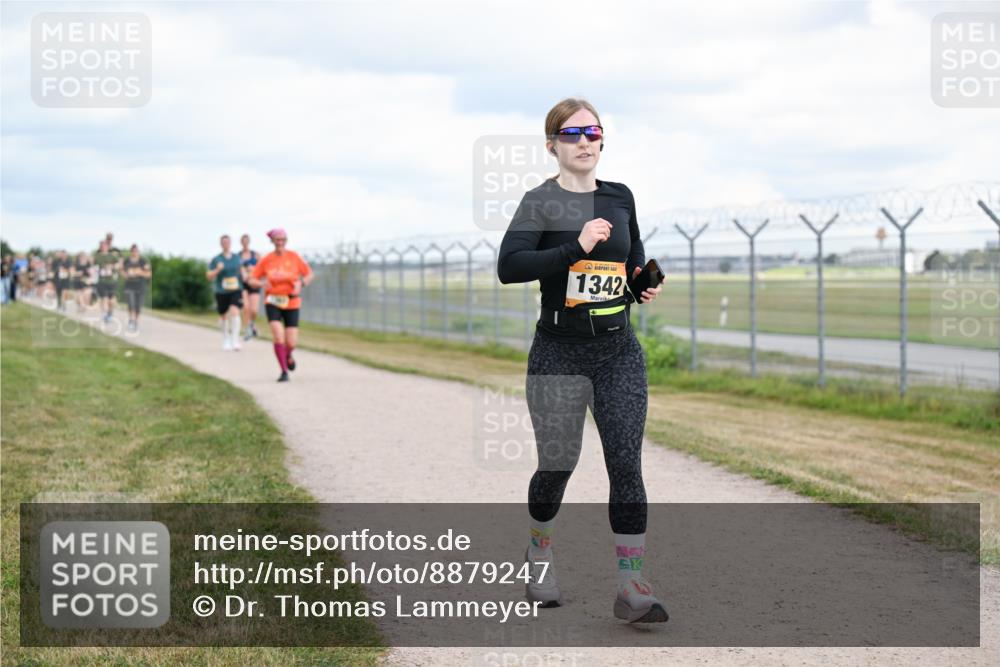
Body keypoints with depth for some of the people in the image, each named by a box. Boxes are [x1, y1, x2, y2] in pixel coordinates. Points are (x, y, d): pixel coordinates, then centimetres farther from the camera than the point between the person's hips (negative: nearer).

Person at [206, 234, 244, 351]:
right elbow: (209, 276, -6)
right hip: (222, 292, 0)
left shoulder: (236, 257, 5)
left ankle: (235, 340, -18)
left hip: (236, 290, 0)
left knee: (234, 311, -21)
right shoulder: (216, 259, -4)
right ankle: (226, 340, 32)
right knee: (224, 316, 10)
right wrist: (217, 270, -21)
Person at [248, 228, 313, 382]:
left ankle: (288, 355, 35)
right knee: (278, 336, -20)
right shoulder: (266, 260, -3)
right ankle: (284, 371, -7)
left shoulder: (294, 257, -3)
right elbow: (252, 280, 2)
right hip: (272, 302, 0)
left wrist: (301, 284, -15)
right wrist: (262, 284, -20)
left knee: (291, 343, -4)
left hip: (291, 303, 0)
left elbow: (309, 274, 5)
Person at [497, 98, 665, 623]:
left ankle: (632, 588, -7)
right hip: (559, 353, -3)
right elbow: (508, 266, -22)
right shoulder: (540, 202, -6)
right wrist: (576, 248, -28)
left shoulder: (620, 198, 8)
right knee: (557, 466, 6)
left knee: (626, 464, -6)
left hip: (619, 351, 3)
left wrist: (644, 285, 7)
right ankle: (539, 557, 35)